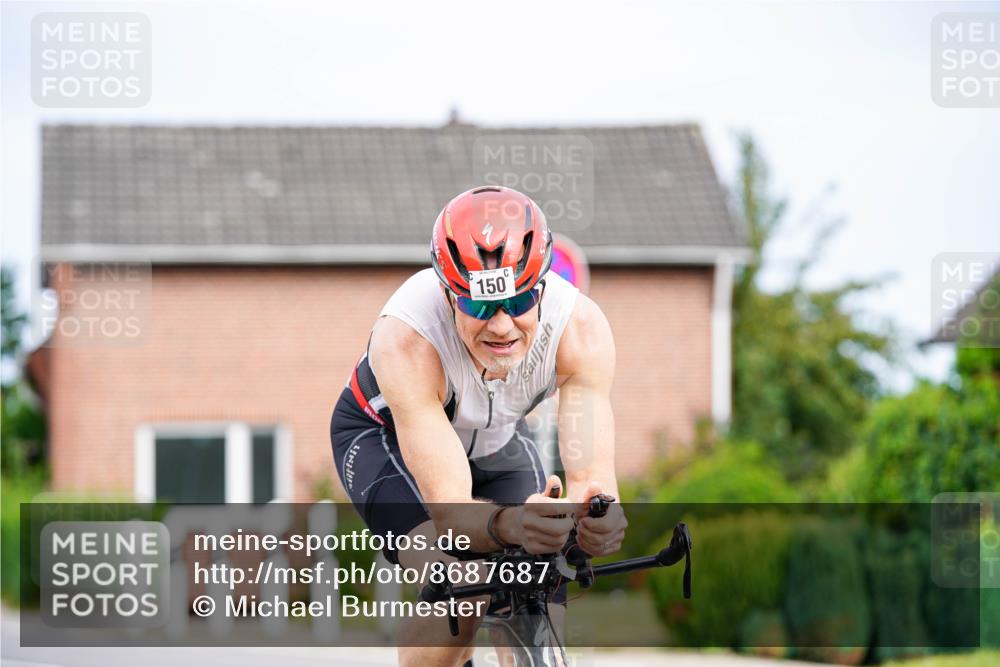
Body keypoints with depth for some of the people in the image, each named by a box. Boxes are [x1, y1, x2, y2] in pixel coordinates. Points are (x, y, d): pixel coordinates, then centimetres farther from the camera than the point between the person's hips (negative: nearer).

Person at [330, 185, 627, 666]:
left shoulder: (580, 326, -32)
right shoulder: (406, 339, -40)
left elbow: (591, 471, -39)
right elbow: (449, 508, -45)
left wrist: (597, 512, -63)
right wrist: (508, 524, -67)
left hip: (494, 439, 4)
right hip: (384, 436, -3)